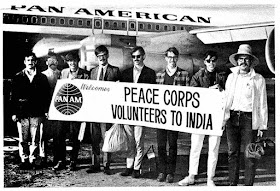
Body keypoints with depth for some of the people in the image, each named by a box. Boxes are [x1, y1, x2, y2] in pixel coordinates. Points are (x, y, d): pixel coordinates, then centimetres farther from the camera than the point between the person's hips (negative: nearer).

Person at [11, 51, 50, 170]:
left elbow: (46, 96, 9)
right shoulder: (18, 77, 9)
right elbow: (13, 96, 7)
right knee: (23, 139, 2)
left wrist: (46, 110, 1)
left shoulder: (42, 78, 9)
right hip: (22, 113, 0)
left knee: (36, 138, -1)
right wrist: (14, 113, 1)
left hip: (37, 113, 0)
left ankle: (34, 160, 7)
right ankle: (24, 160, 10)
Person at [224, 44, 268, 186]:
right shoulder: (231, 77, 12)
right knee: (232, 153, 7)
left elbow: (262, 104, 3)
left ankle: (249, 185, 7)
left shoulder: (258, 79, 2)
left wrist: (262, 126, -2)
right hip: (232, 117, 3)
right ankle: (232, 183, 15)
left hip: (249, 119, -3)